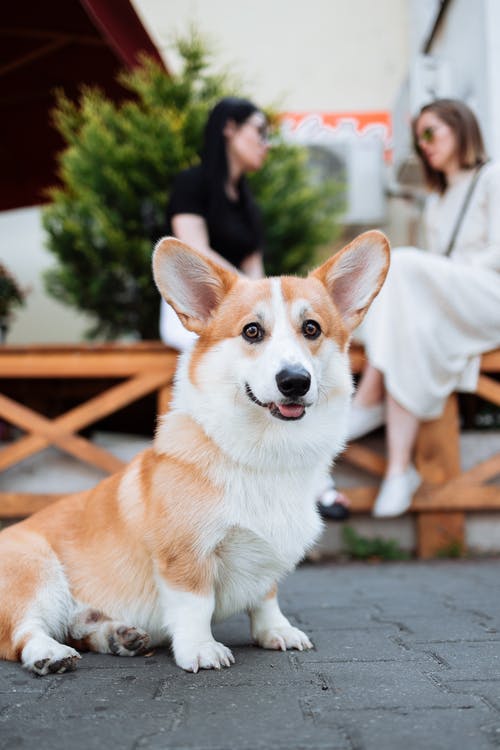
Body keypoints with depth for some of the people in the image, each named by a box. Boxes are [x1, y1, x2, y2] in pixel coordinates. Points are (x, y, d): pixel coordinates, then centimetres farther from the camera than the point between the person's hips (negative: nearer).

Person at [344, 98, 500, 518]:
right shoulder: (436, 202, 29)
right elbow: (436, 267, 17)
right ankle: (399, 470, -42)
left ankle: (368, 402, -29)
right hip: (445, 304, 6)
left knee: (401, 264, -29)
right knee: (412, 328, -30)